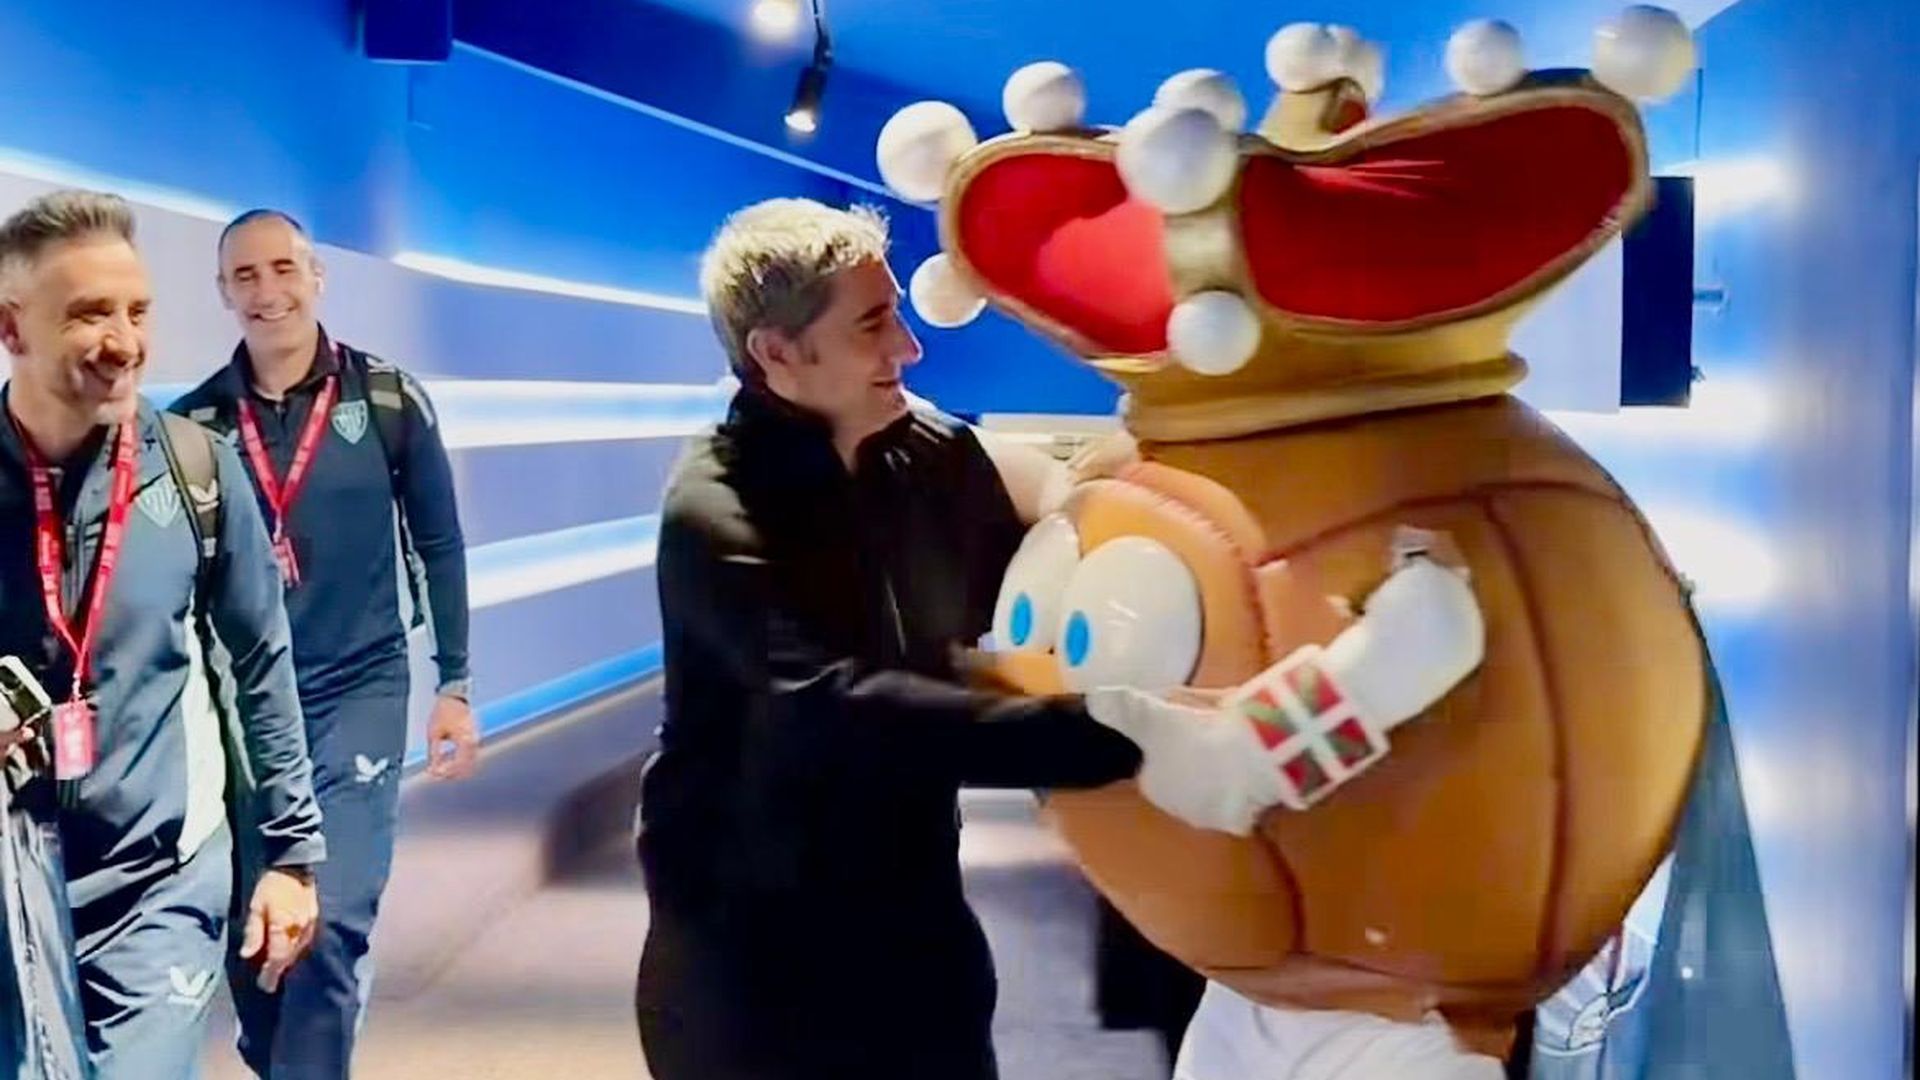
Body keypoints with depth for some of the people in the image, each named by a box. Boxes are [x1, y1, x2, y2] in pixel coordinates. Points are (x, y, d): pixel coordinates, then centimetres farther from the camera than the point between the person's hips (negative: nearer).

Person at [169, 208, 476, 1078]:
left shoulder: (388, 400, -4)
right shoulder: (194, 421, -1)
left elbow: (438, 545, 2)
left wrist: (455, 685, 1)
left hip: (358, 691, -2)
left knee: (332, 921, -12)